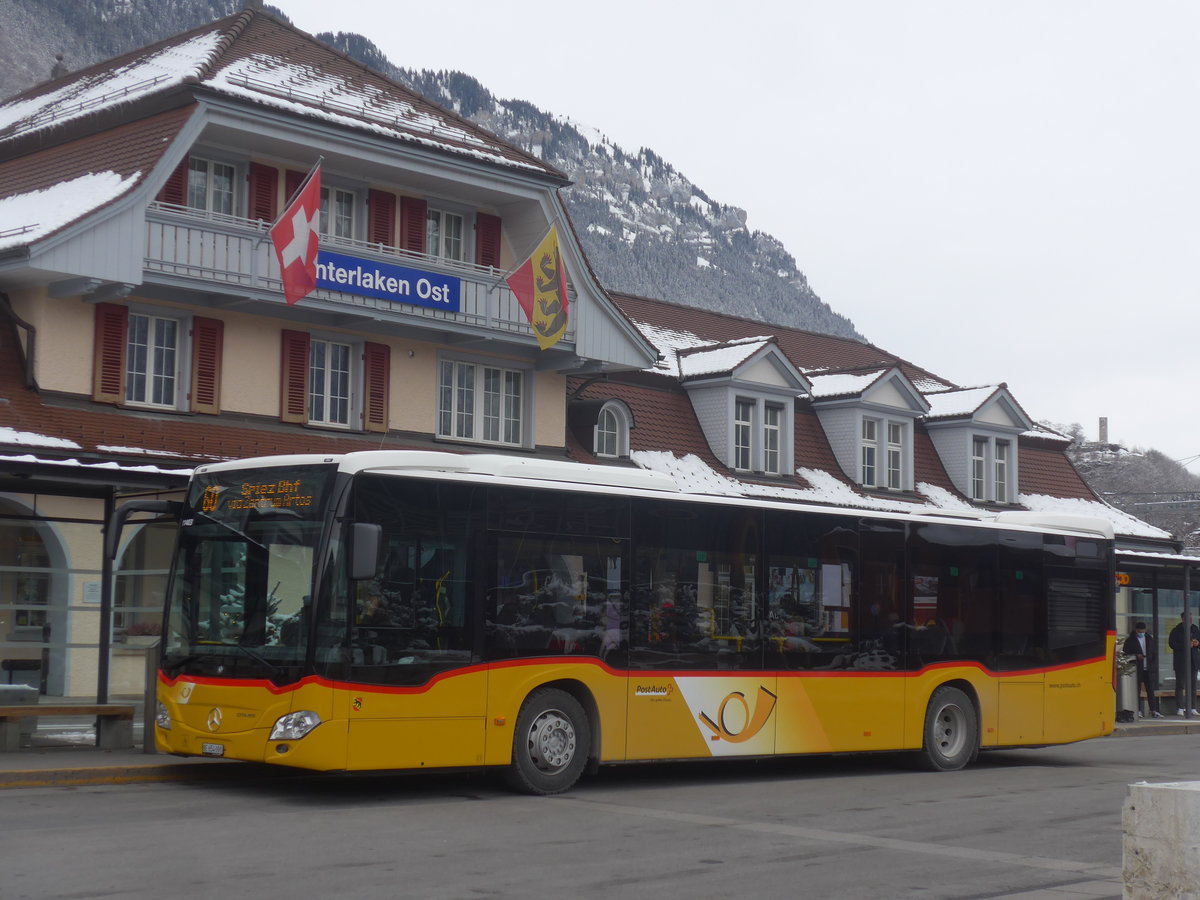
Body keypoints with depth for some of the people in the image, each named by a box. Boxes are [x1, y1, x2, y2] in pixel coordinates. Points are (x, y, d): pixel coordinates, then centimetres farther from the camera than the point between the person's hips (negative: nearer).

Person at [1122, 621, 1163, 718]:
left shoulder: (1150, 639, 12)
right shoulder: (1130, 640, 0)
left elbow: (1154, 653, 17)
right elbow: (1125, 654, -1)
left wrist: (1152, 664, 5)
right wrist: (1135, 656, -16)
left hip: (1148, 669, 3)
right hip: (1137, 670, -3)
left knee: (1151, 690, 4)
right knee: (1137, 690, -2)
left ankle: (1154, 710, 5)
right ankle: (1138, 711, 2)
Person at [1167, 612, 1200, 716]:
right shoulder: (1176, 631, -2)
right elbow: (1171, 644, -9)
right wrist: (1185, 645, -20)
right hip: (1181, 662, -4)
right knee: (1180, 685, -4)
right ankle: (1180, 708, -3)